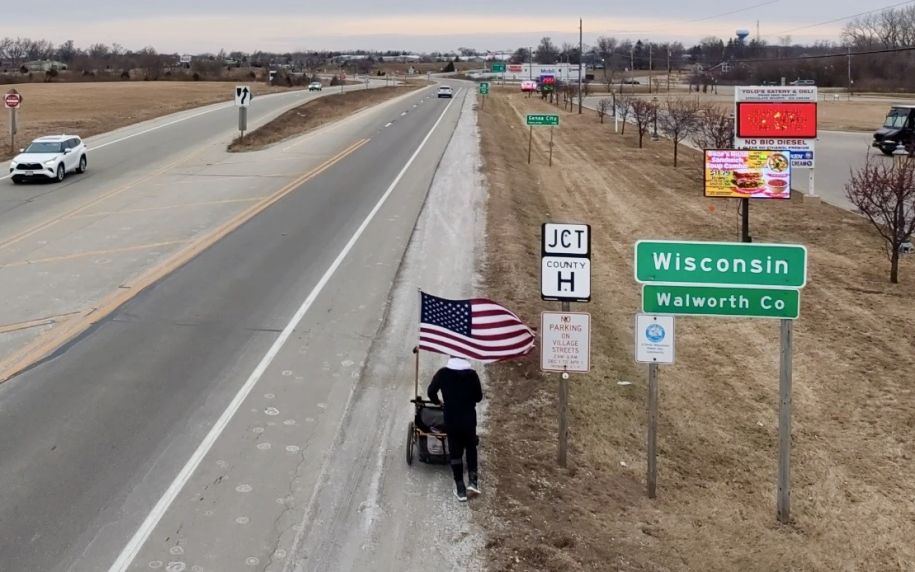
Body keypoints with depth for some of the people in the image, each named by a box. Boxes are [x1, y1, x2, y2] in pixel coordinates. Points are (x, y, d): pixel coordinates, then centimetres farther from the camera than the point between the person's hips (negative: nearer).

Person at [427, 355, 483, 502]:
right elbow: (478, 397, 1)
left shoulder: (442, 373, -7)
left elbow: (431, 391, -4)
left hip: (451, 420, 0)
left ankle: (460, 489, 10)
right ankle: (473, 479, 7)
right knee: (471, 447, 21)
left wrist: (437, 401, 17)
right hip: (469, 419, 0)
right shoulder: (472, 374, -6)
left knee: (455, 452, 10)